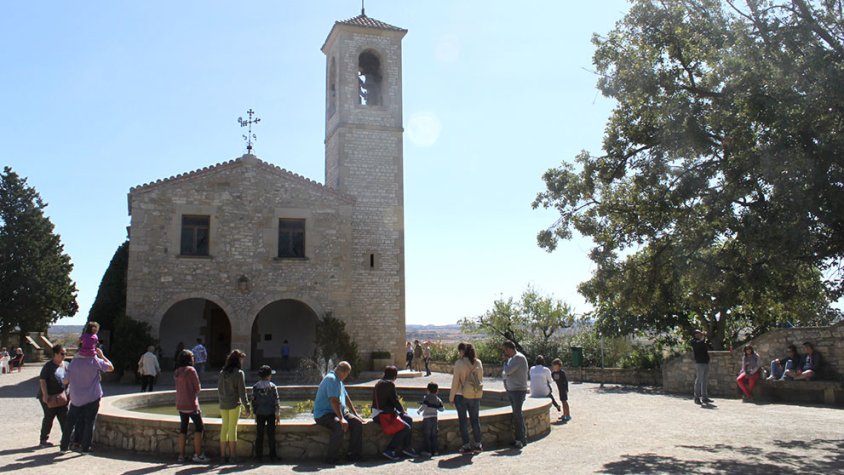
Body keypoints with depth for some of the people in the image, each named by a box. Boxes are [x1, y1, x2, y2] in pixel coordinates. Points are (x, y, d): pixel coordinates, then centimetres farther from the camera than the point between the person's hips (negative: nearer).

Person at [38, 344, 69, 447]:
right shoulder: (48, 366, -12)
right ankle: (43, 439, 15)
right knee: (49, 417, 1)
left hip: (61, 396, 6)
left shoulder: (65, 365, 7)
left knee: (64, 417, 5)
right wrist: (45, 395, -21)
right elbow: (42, 380, -15)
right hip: (49, 397, -6)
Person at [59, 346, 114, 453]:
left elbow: (65, 381, 2)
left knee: (70, 421, 15)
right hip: (92, 398, -2)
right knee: (89, 422, 5)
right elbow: (111, 367, -1)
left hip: (76, 398, 2)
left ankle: (64, 446, 19)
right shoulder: (95, 361, -11)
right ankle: (85, 447, 7)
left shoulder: (73, 363, -2)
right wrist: (101, 355, 3)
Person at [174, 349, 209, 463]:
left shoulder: (177, 372, 8)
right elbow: (198, 387, -11)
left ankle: (181, 455, 12)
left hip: (180, 404, 7)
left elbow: (179, 387, 13)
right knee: (199, 427, 1)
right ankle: (197, 454, -3)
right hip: (191, 403, -7)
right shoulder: (191, 370, -13)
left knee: (183, 428, 12)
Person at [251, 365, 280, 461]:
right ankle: (272, 455, 6)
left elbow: (253, 401, 3)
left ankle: (259, 455, 11)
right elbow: (276, 401, -5)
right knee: (271, 434, 4)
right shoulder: (272, 386, -5)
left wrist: (255, 413, 10)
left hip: (259, 413, 2)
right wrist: (277, 414, 2)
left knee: (259, 435, 8)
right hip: (270, 413, -2)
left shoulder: (255, 387, 1)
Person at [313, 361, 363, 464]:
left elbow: (346, 398, 25)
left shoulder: (339, 380, 18)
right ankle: (332, 457, -20)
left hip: (340, 412, 10)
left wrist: (356, 414, 20)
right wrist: (341, 418, -28)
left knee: (357, 423, -10)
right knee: (340, 426, -35)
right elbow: (334, 401, -24)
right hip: (323, 414, -10)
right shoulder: (331, 379, -15)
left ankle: (354, 454, -6)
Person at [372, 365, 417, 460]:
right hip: (383, 415, -10)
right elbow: (395, 400, -13)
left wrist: (400, 410, 15)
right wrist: (402, 410, 5)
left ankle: (407, 447, 14)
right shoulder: (389, 384, -15)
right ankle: (389, 450, -10)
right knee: (406, 427, -13)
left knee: (409, 419, 14)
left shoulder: (379, 383, 14)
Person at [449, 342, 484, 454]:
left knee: (463, 420, 6)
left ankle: (466, 446, 8)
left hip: (462, 395, -4)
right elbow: (481, 379, 9)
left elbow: (455, 381, -10)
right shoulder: (478, 363, 2)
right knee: (475, 419, 14)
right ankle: (478, 445, 19)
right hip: (476, 395, 4)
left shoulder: (459, 363, -12)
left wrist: (451, 397, -2)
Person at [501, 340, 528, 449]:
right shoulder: (512, 358, 17)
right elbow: (504, 373, 17)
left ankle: (522, 439, -7)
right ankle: (519, 438, 13)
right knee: (516, 414, 9)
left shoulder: (519, 357, -13)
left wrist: (505, 360, -4)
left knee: (518, 414, -11)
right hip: (511, 390, 9)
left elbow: (508, 371, -19)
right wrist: (505, 374, -6)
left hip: (518, 390, -9)